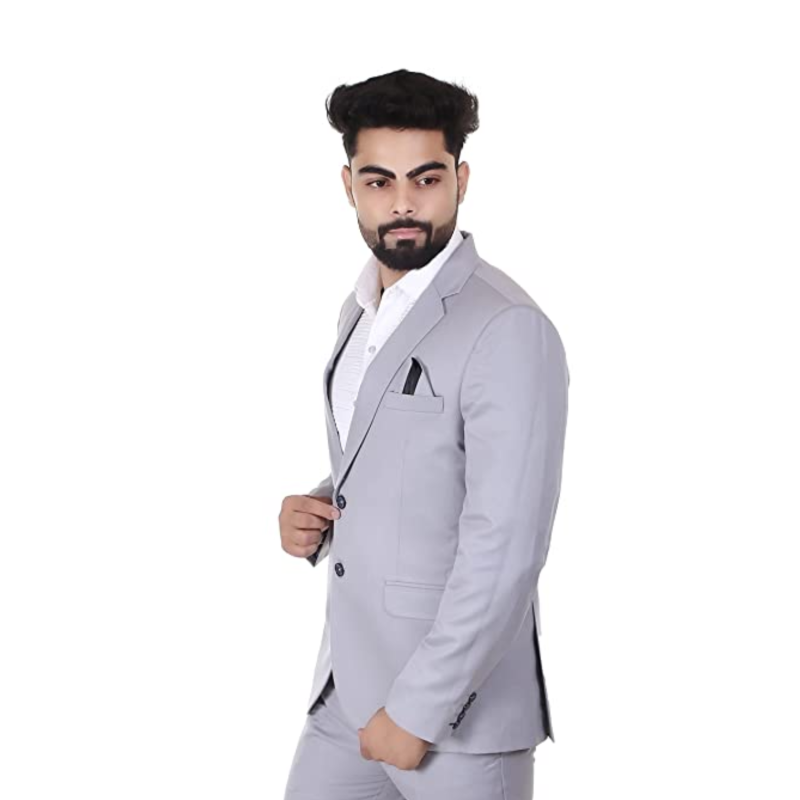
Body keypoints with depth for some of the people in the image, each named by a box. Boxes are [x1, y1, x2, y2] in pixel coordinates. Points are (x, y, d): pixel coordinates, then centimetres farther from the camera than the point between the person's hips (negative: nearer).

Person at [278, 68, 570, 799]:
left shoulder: (508, 330, -18)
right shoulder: (362, 308, 9)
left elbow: (504, 552, -21)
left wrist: (416, 710, -19)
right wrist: (314, 512, 2)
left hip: (459, 710, -7)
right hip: (347, 687, 8)